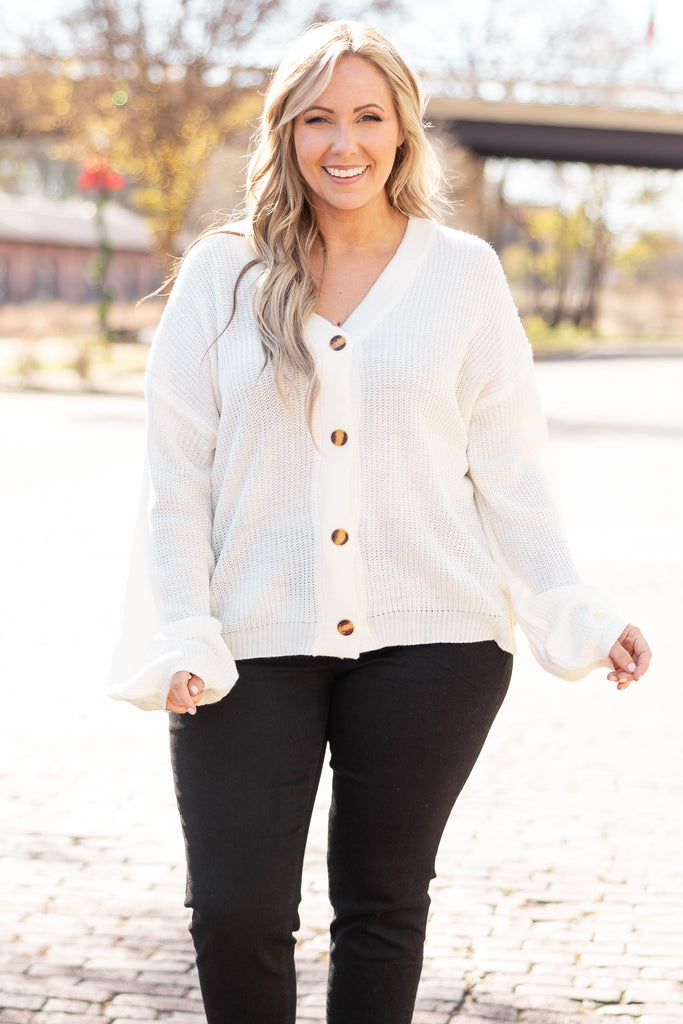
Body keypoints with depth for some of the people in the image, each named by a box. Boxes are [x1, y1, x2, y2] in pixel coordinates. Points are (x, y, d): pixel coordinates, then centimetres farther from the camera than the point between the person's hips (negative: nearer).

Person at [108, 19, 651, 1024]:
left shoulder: (464, 273, 5)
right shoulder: (221, 276, 4)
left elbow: (509, 469, 6)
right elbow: (177, 475, 3)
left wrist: (574, 616, -2)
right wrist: (183, 637, -6)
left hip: (430, 640, 0)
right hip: (256, 644, 0)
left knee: (383, 904, 9)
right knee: (235, 910, -3)